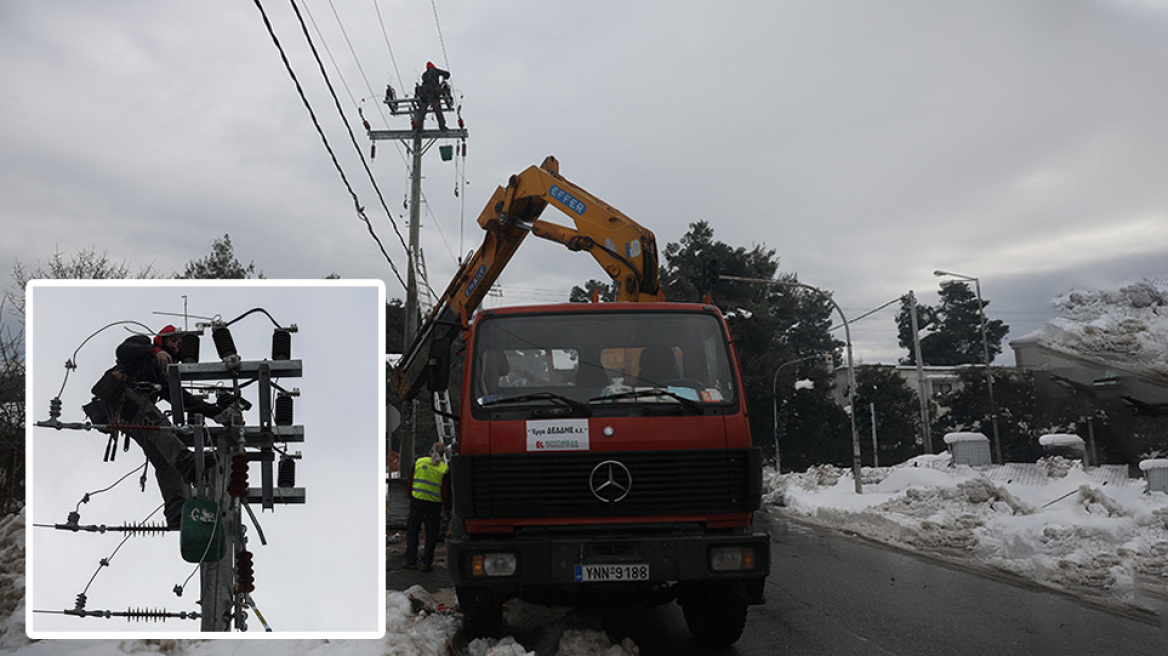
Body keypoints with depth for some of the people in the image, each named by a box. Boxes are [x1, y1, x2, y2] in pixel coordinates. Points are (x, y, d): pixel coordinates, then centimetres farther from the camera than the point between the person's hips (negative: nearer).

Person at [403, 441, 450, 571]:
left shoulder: (419, 461, -1)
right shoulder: (444, 468, -8)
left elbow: (410, 482, 6)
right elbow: (446, 491, -7)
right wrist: (447, 507, 6)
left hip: (417, 501, 2)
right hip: (434, 505, -1)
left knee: (412, 531, 13)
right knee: (431, 534, 10)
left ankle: (410, 561, 12)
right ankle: (426, 563, 11)